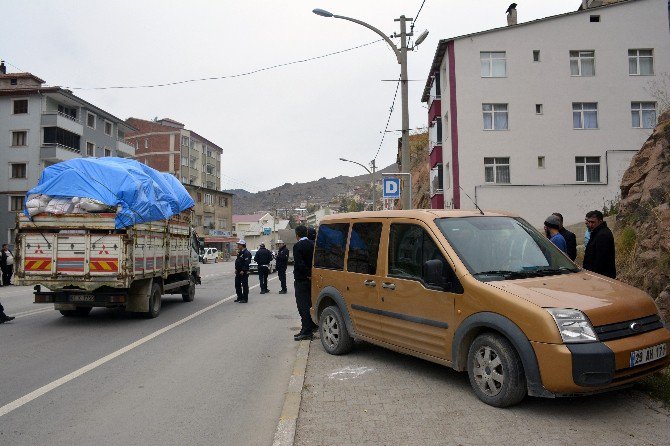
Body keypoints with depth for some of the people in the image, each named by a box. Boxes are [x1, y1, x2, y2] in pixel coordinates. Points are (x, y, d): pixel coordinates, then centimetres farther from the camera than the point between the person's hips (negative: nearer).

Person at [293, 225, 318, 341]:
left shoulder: (297, 246, -16)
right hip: (311, 279, 7)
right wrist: (311, 274, 4)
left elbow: (299, 263, -23)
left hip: (302, 280, -7)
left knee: (303, 305, -4)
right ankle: (313, 325, 30)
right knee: (311, 303, 19)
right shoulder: (313, 244, 5)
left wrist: (309, 274, -15)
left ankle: (306, 331, -4)